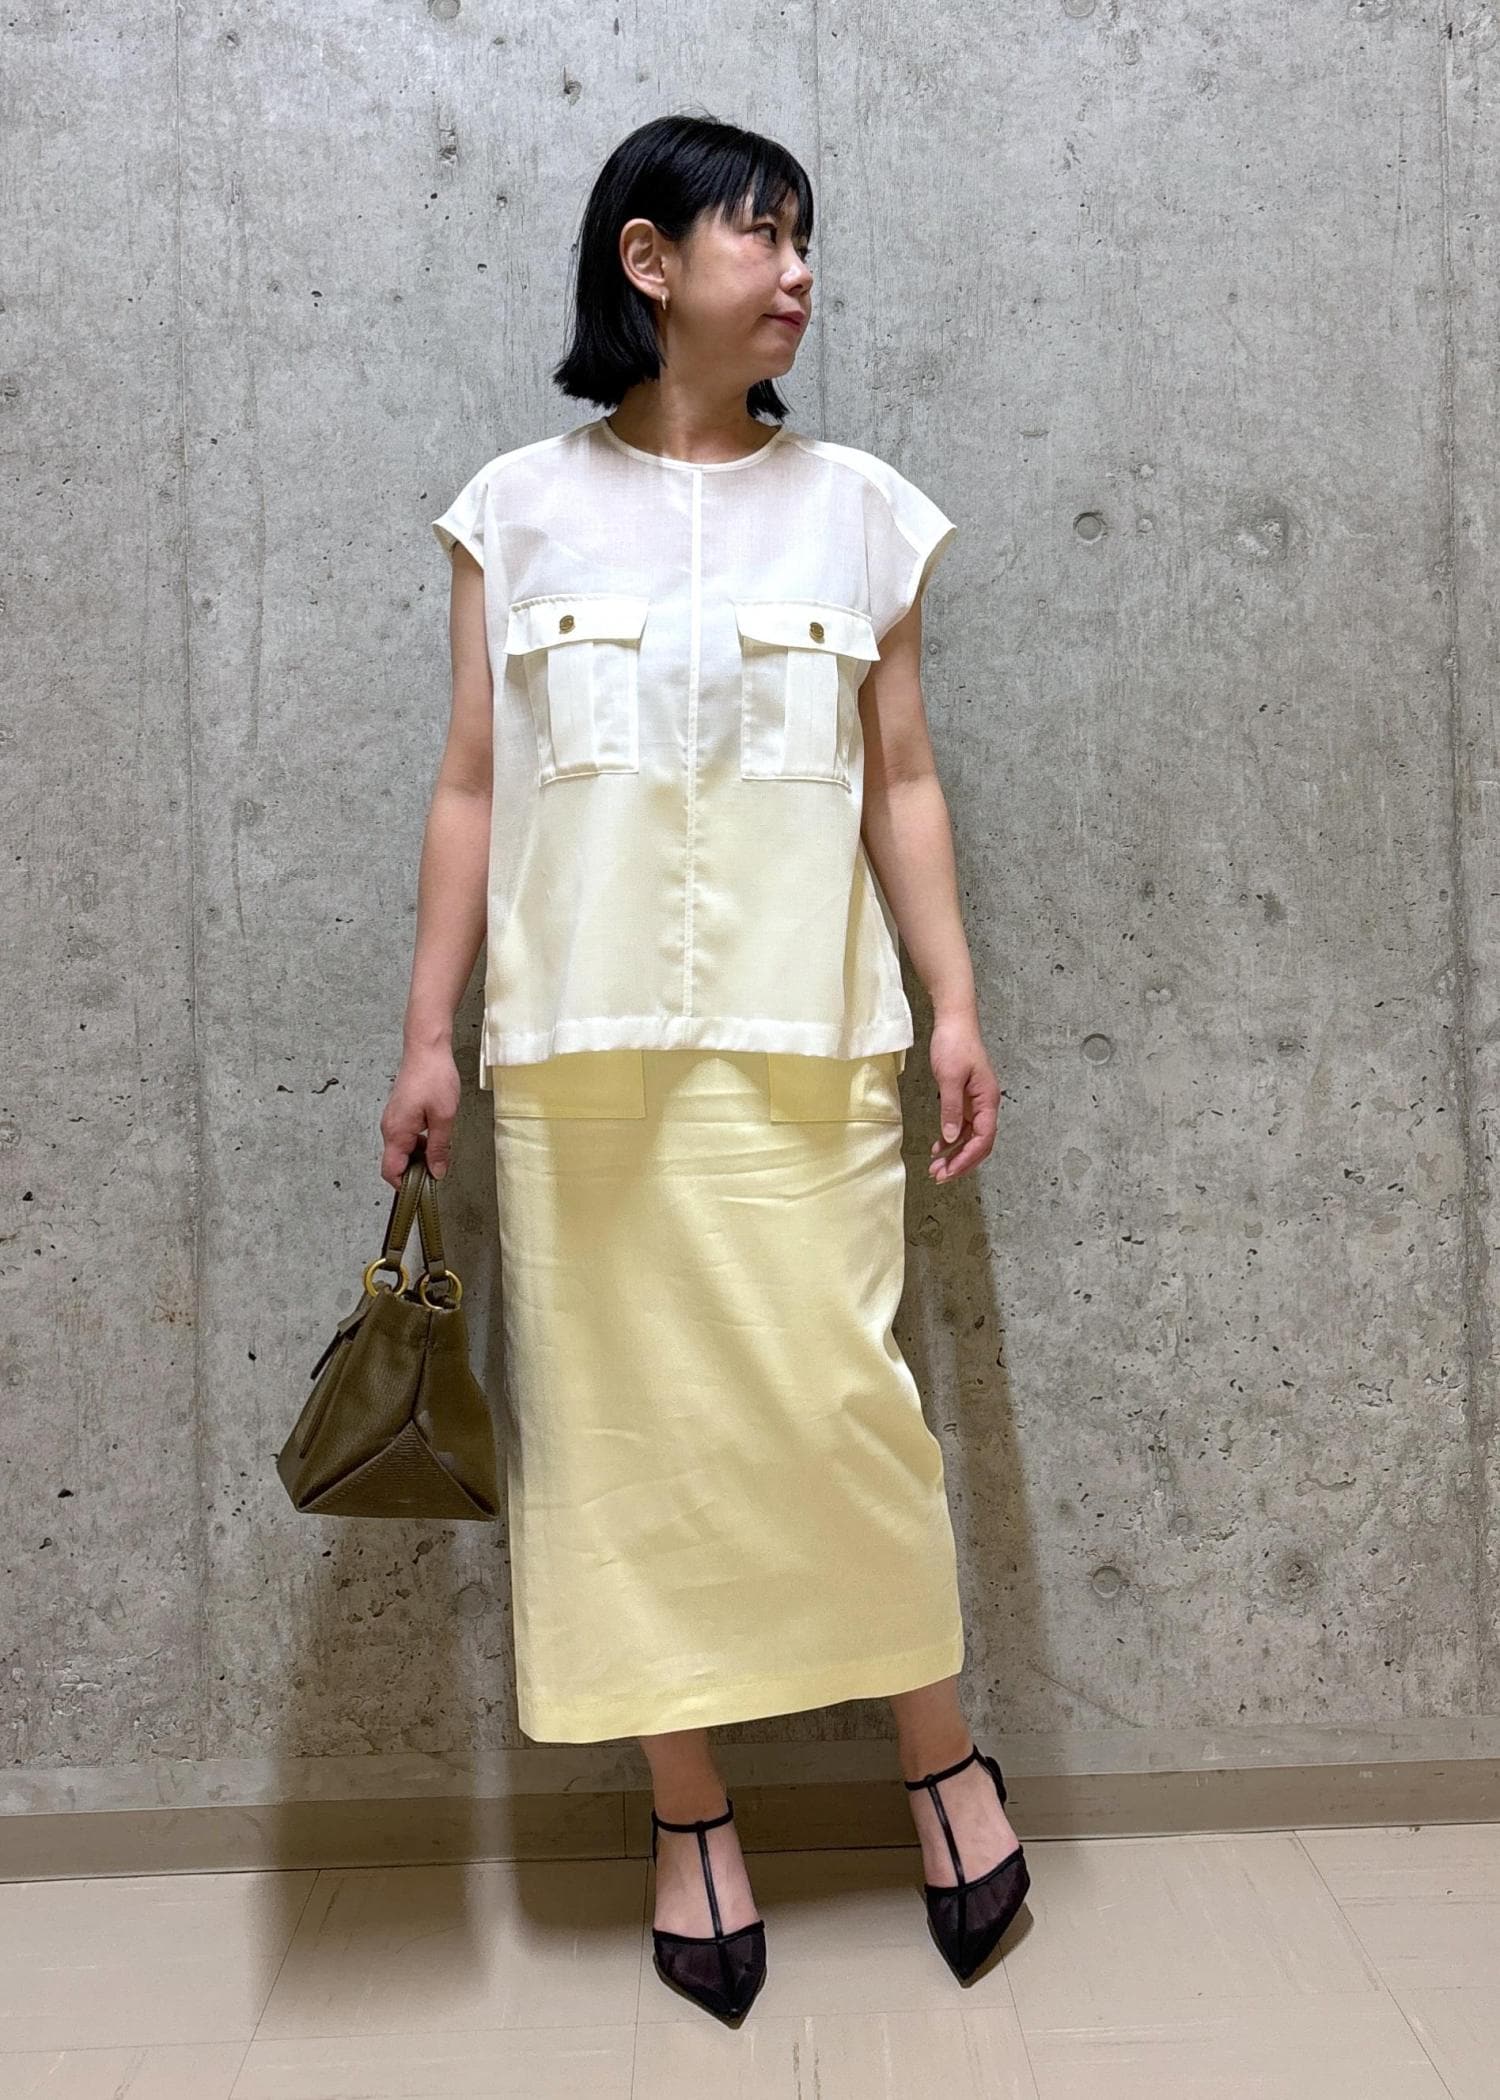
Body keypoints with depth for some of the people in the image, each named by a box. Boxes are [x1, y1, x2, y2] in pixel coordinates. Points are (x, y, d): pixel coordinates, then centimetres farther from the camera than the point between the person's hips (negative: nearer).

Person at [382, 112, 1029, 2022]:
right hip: (578, 1049, 1)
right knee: (623, 1419, 4)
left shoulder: (857, 507, 10)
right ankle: (691, 1822, 21)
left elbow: (901, 784, 9)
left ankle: (944, 1762, 22)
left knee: (833, 1398, -3)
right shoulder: (519, 508, 8)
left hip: (800, 1044, 0)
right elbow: (472, 790, 6)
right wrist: (428, 1037, 2)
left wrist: (955, 1007, 1)